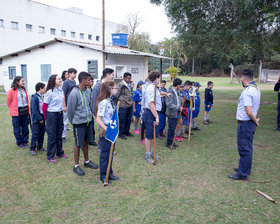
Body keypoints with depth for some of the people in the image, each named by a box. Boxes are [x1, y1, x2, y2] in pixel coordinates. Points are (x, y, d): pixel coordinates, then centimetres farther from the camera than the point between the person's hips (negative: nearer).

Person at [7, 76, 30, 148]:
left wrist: (28, 111, 8)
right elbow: (8, 102, 0)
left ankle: (25, 142, 23)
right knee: (17, 129, 6)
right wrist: (13, 110, 8)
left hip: (25, 111, 5)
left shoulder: (24, 90, 7)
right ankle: (19, 143, 20)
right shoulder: (12, 91, -9)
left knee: (25, 128, 10)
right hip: (16, 112, -4)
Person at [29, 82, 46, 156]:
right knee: (35, 134, 0)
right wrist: (40, 119, -16)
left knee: (42, 133, 14)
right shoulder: (34, 97, -15)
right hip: (36, 119, -7)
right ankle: (32, 149, 12)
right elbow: (34, 110, -17)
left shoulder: (43, 96, 6)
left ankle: (40, 147, 28)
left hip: (42, 118, 7)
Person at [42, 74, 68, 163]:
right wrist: (46, 117, 2)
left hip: (60, 114, 6)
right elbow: (44, 106, -9)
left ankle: (60, 152, 31)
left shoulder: (61, 91, 4)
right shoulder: (49, 92, -15)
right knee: (52, 135, 2)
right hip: (51, 115, -6)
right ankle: (50, 156, 14)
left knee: (59, 134, 16)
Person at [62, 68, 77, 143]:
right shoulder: (66, 82, -11)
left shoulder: (74, 81, 9)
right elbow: (63, 94, -13)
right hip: (68, 105, -6)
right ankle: (63, 136, 15)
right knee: (65, 121, 3)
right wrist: (64, 106, -16)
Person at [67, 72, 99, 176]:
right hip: (79, 123, -7)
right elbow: (70, 110, -11)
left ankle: (87, 161, 35)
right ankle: (76, 166, 19)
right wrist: (73, 121, 1)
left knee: (86, 142, 18)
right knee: (78, 144, 5)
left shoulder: (87, 92, 4)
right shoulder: (74, 94, -19)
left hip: (88, 121, 7)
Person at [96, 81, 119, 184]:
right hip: (105, 132, -8)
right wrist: (106, 129, -29)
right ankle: (103, 176, 19)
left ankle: (109, 173, 30)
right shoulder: (103, 102, -19)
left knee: (110, 153, 16)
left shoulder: (111, 101, 8)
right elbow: (98, 119, -20)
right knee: (105, 154, 4)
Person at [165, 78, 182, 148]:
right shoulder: (170, 92, -19)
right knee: (171, 129, -1)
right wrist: (178, 108, -21)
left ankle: (171, 142, 27)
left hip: (175, 113, 9)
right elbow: (169, 104, -25)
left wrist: (180, 107, 12)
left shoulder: (176, 91, 12)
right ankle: (169, 143, 11)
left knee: (173, 128, 16)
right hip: (171, 113, -9)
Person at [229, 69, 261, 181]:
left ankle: (242, 174, 12)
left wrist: (255, 120, -9)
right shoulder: (257, 89, 7)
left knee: (244, 149, 0)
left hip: (245, 124, -9)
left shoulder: (247, 92, -23)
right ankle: (244, 168, 36)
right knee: (247, 147, 20)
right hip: (251, 123, 9)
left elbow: (249, 112, -26)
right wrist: (255, 120, 14)